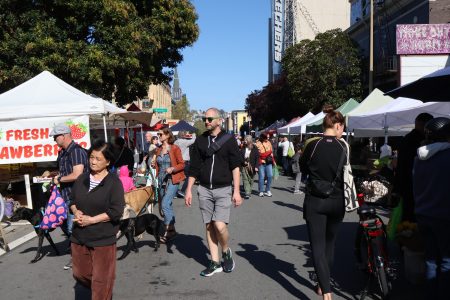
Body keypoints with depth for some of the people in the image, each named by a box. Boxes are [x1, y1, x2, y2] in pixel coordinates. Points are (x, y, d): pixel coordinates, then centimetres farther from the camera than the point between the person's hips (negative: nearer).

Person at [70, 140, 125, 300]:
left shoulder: (114, 182, -12)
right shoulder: (82, 179, 5)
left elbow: (116, 212, -17)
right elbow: (72, 200, 16)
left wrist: (91, 220, -19)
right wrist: (76, 212, -6)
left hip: (103, 239, -6)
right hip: (79, 236, 6)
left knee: (101, 280, 5)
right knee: (80, 274, 19)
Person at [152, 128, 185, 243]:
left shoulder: (175, 148, -7)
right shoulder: (158, 150, 12)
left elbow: (182, 164, -6)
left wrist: (172, 169, -22)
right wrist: (153, 164, 2)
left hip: (172, 180, -7)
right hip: (162, 181, 7)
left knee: (165, 204, -17)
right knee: (168, 206, 12)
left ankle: (169, 230, -8)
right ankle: (172, 230, 23)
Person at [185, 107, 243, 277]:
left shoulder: (229, 140, -1)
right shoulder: (200, 141, 7)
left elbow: (235, 167, -2)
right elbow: (194, 167, 10)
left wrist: (236, 191, -8)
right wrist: (189, 190, 5)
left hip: (223, 189, -3)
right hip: (204, 190, 3)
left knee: (220, 226, -14)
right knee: (209, 226, 6)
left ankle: (226, 252, 15)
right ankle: (215, 263, 17)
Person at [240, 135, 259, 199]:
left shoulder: (254, 149, -2)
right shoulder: (243, 148, 6)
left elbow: (257, 158, -5)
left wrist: (256, 166, -13)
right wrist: (243, 161, -9)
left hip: (251, 167, -2)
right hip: (244, 166, 2)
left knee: (250, 179, 9)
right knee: (245, 179, -7)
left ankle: (249, 192, 26)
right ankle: (247, 193, -9)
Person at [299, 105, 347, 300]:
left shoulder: (313, 145, -9)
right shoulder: (343, 147, -7)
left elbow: (303, 169, 5)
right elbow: (347, 173, 4)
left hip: (314, 201, -2)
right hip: (336, 202, 2)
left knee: (317, 246, 0)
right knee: (329, 243, 19)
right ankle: (323, 283, 33)